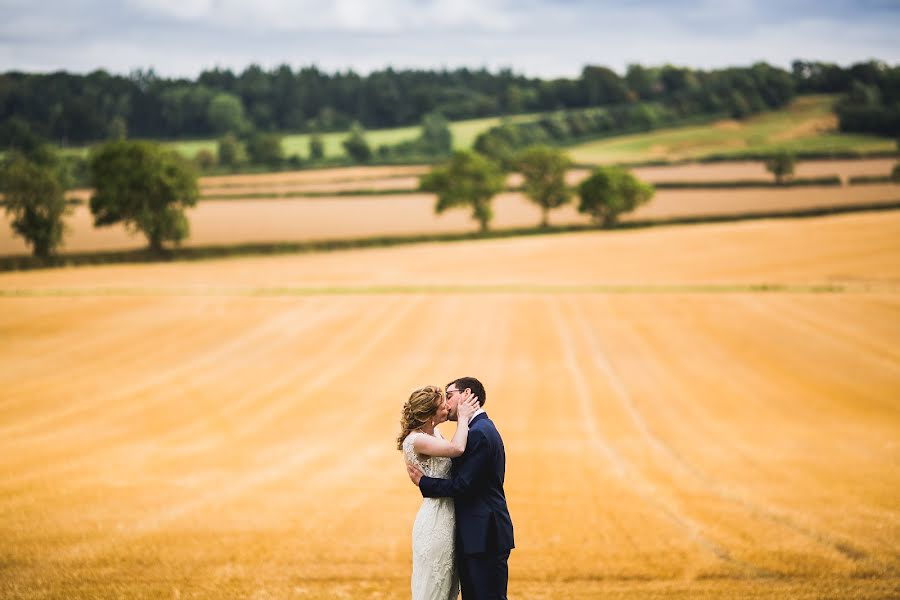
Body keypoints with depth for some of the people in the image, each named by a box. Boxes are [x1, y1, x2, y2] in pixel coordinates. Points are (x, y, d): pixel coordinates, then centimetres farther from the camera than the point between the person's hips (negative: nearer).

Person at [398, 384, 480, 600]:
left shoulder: (434, 433, 8)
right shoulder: (416, 440, -20)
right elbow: (457, 448, -32)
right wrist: (463, 417, -19)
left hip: (448, 517, 9)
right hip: (436, 520, -9)